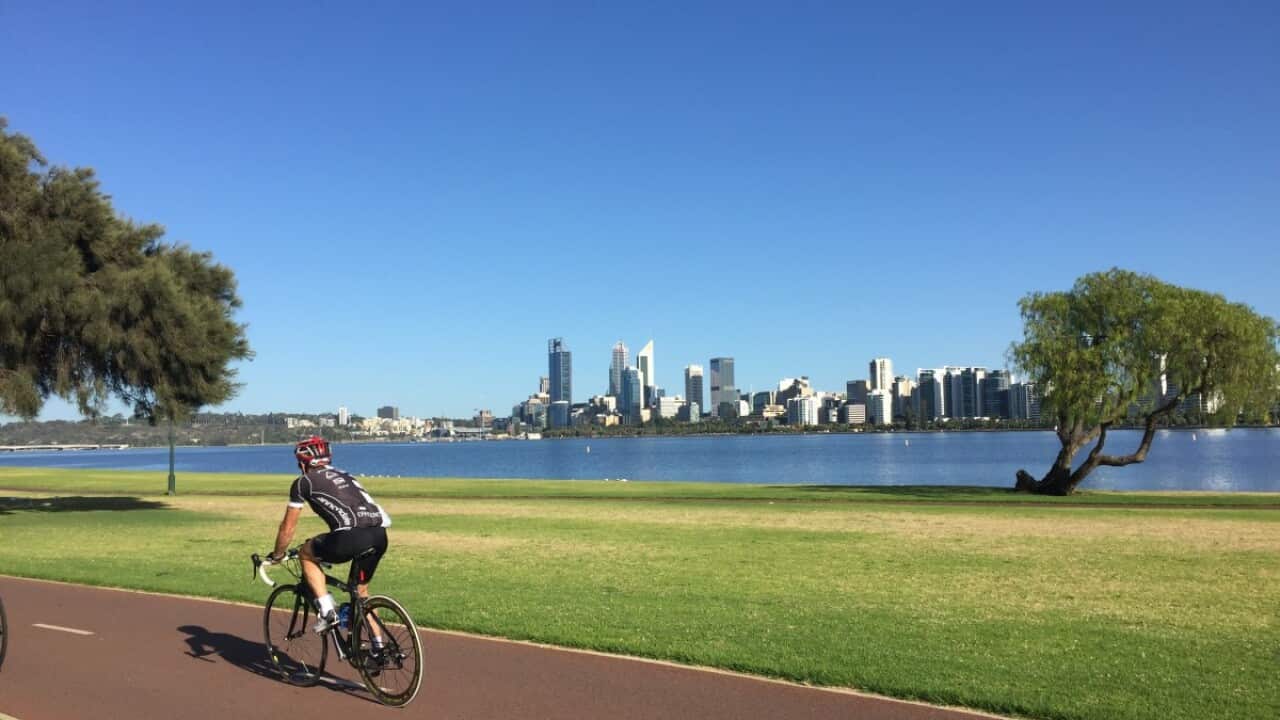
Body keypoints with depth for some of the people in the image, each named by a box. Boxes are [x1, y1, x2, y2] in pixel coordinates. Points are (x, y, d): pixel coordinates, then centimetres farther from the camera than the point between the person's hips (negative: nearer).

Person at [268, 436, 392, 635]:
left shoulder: (303, 482, 15)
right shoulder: (344, 476, 33)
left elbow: (288, 528, 21)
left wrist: (277, 556, 39)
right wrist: (329, 551, 57)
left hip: (352, 536, -6)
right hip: (380, 535, 6)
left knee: (306, 553, 21)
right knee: (361, 590, 26)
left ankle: (326, 611, 11)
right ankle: (377, 644, 25)